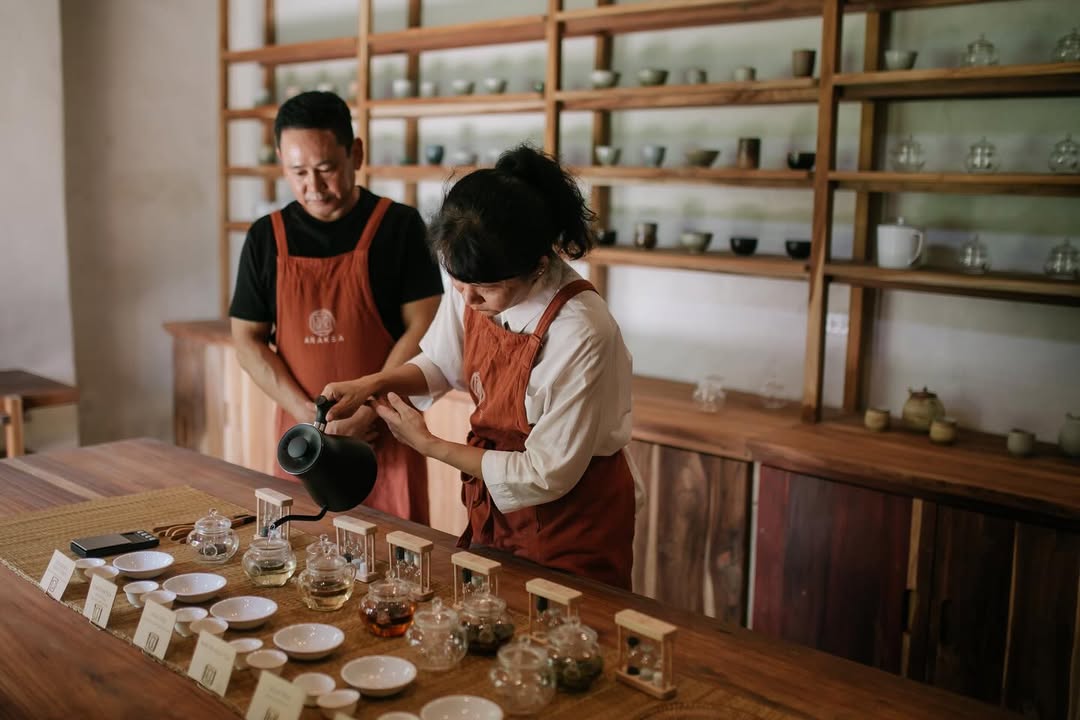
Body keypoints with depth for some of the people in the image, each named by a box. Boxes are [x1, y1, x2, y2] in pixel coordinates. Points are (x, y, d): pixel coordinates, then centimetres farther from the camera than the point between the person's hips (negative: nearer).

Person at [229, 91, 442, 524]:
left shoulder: (398, 227, -4)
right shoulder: (266, 237, 5)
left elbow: (422, 330, -8)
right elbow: (248, 341, 5)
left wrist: (363, 415, -14)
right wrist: (310, 414, -8)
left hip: (383, 436, -3)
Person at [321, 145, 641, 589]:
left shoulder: (582, 336, -31)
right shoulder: (472, 287, -12)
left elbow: (546, 476, -22)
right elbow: (441, 364, 8)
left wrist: (428, 445, -18)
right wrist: (372, 384, -11)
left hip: (573, 527, -6)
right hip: (497, 511, 6)